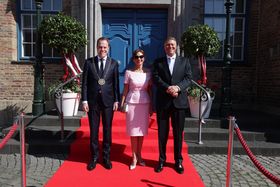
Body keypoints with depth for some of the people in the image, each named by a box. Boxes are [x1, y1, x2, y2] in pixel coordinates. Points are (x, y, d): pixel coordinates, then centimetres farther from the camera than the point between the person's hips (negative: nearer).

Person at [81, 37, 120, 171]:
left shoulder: (114, 63, 3)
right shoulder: (89, 62, 3)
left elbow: (116, 83, 2)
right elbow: (84, 83, 1)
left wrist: (116, 100, -2)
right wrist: (84, 100, -4)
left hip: (108, 101, 0)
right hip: (92, 101, 0)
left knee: (107, 129, 9)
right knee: (93, 130, 8)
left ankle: (106, 157, 24)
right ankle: (94, 157, 24)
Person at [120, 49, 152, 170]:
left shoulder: (148, 73, 4)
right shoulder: (129, 72, -1)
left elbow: (150, 90, 8)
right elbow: (125, 89, 2)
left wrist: (151, 106, 7)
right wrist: (122, 104, -2)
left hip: (144, 103, 2)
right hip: (132, 103, -2)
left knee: (142, 129, 8)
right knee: (133, 130, 4)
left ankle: (139, 155, 25)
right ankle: (134, 157, 16)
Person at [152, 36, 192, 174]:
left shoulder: (184, 61, 10)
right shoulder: (158, 62, 8)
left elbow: (188, 78, 0)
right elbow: (155, 78, -4)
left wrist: (178, 87, -18)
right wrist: (167, 88, -19)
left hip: (179, 101, 1)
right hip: (163, 101, 0)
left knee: (178, 132, 8)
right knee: (162, 132, 7)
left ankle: (178, 160, 23)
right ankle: (162, 159, 22)